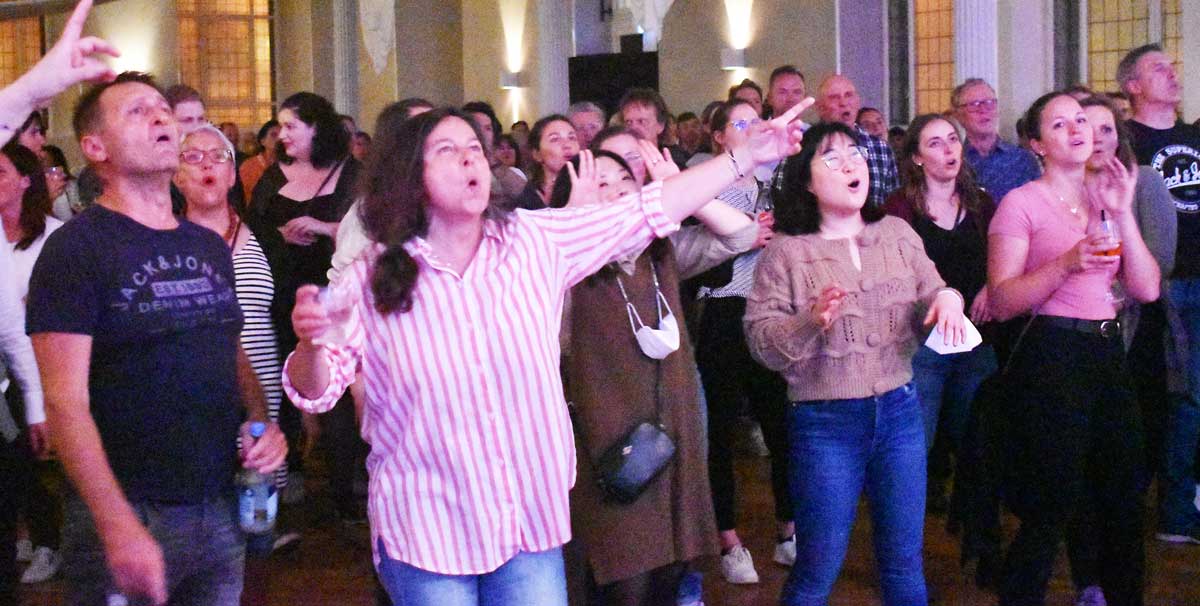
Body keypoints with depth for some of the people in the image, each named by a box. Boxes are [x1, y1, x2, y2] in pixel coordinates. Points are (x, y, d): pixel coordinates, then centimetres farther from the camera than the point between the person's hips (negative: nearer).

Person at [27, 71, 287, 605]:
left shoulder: (210, 246, 10)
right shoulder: (75, 248, -9)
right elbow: (66, 401, -15)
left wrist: (261, 421, 0)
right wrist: (118, 526, -22)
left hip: (222, 508, 6)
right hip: (128, 514, -6)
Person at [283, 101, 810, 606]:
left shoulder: (538, 240, 0)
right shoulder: (371, 279, -5)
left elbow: (649, 210, 2)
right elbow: (315, 391, -4)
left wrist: (746, 155, -1)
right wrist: (312, 342, -26)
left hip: (530, 524, 2)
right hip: (424, 531, -2)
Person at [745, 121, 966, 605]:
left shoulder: (897, 233, 7)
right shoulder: (785, 251, -5)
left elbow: (930, 301, 12)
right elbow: (761, 341, -9)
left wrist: (947, 297, -10)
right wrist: (810, 321, -26)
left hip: (899, 411, 4)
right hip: (825, 421, -3)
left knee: (905, 563, 13)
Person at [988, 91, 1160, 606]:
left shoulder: (1106, 197, 14)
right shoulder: (1022, 203, -5)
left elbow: (1146, 289, 5)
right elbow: (1002, 302, -12)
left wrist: (1123, 214, -4)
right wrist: (1066, 264, -24)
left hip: (1109, 353, 7)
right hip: (1052, 356, -7)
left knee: (1122, 500, 12)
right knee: (1053, 508, -5)